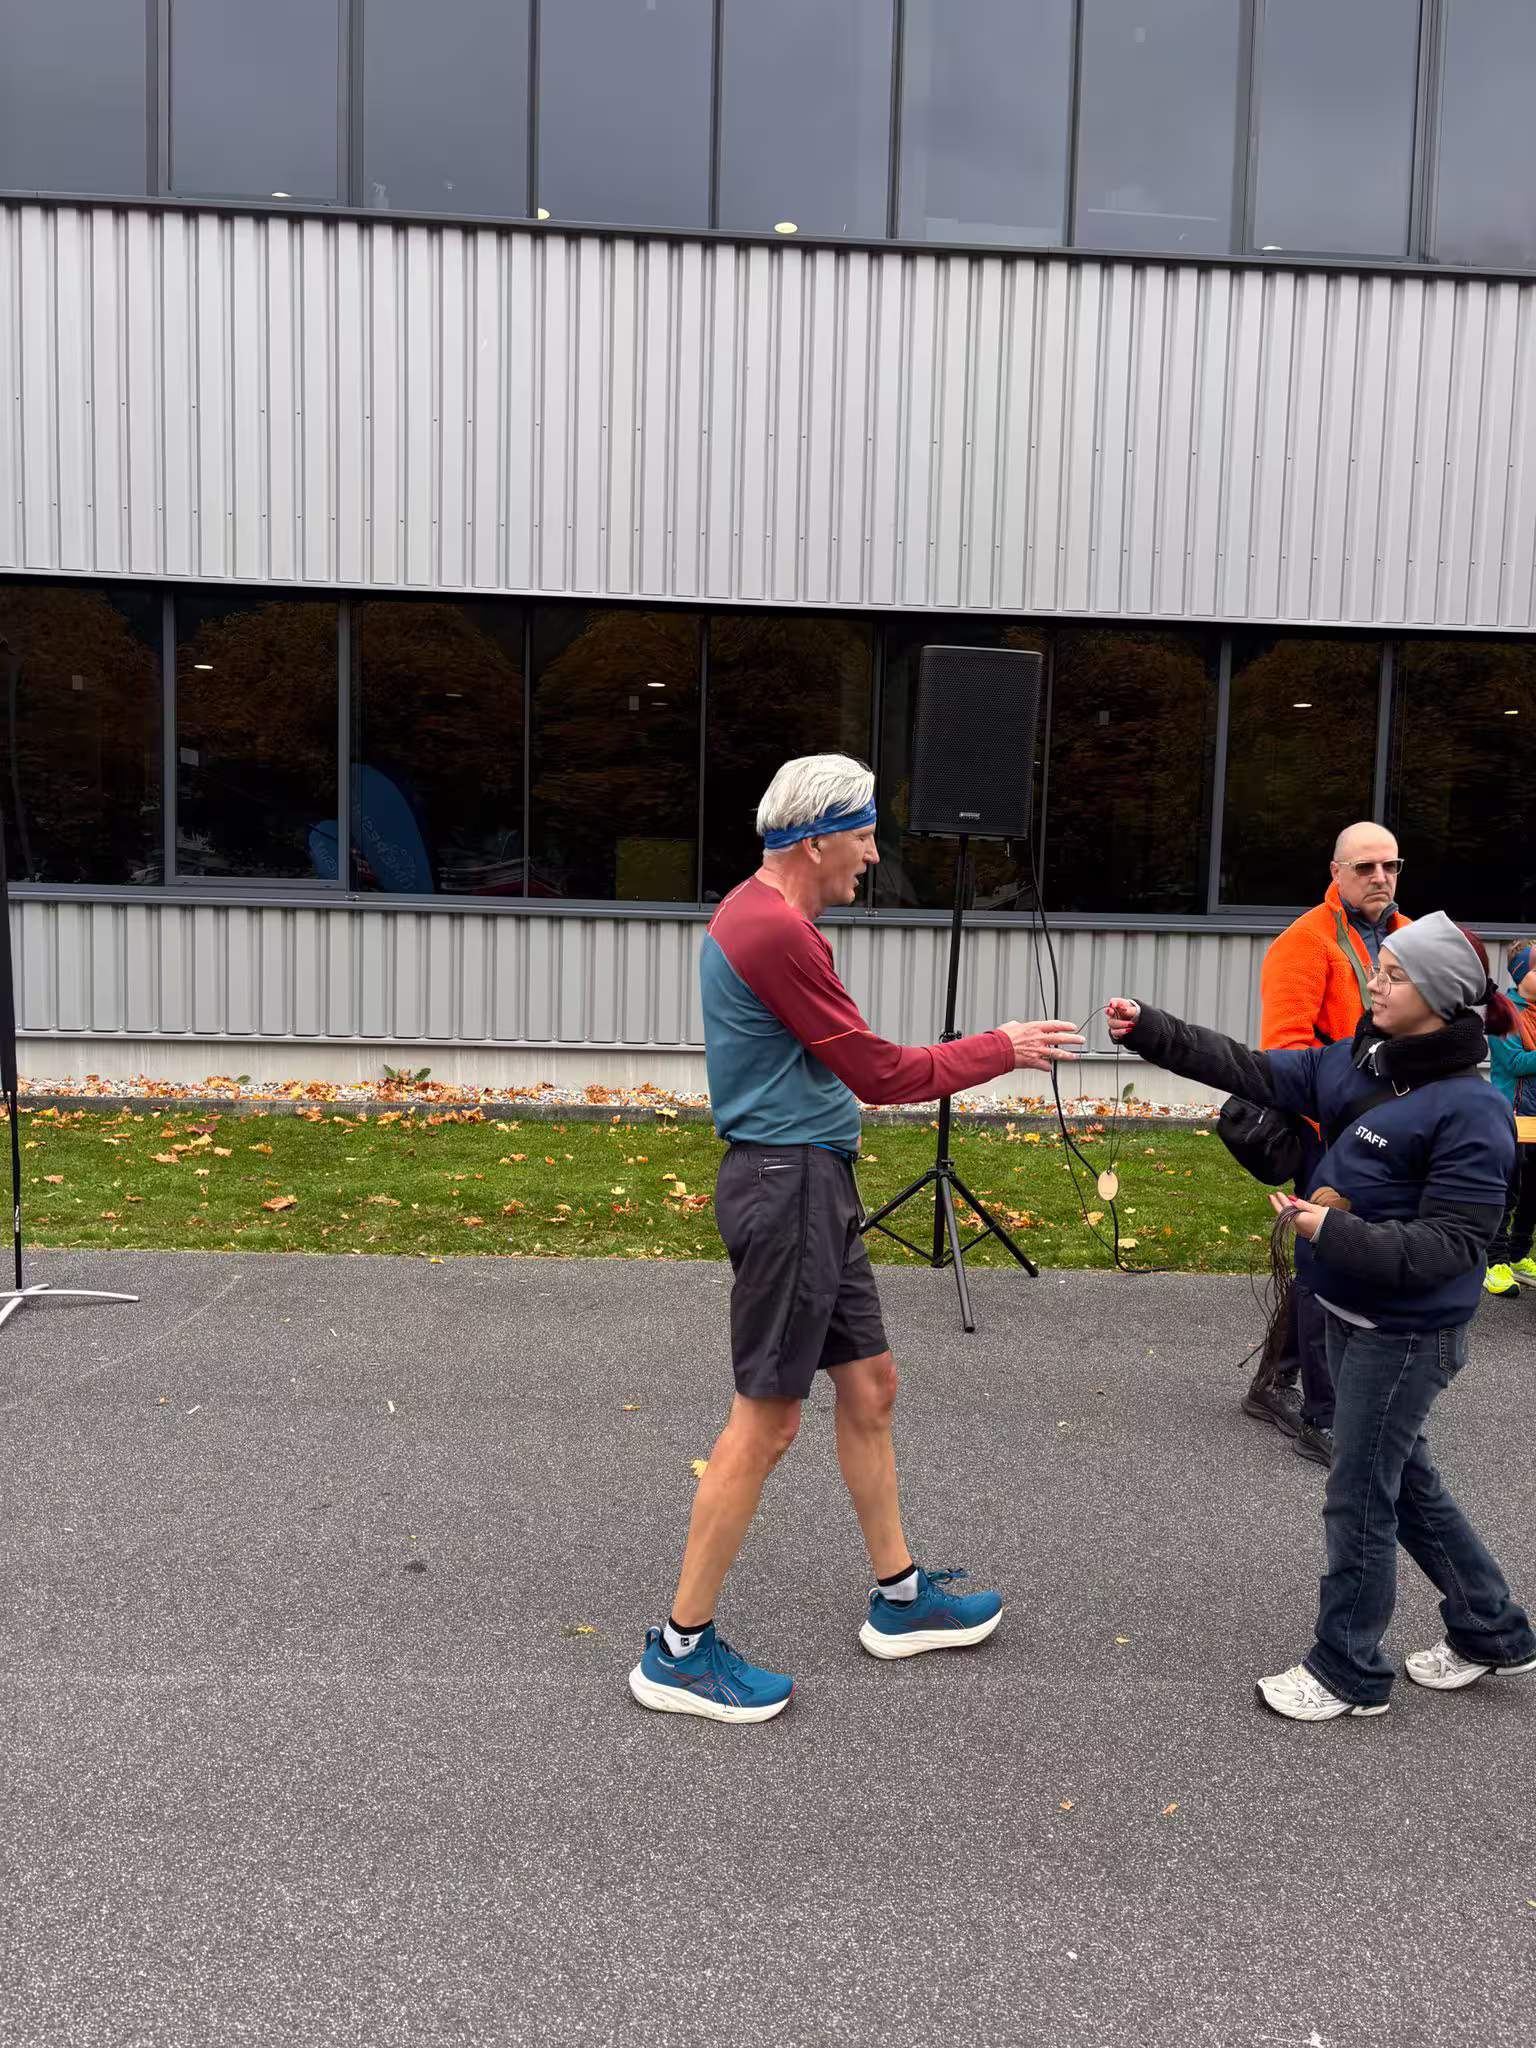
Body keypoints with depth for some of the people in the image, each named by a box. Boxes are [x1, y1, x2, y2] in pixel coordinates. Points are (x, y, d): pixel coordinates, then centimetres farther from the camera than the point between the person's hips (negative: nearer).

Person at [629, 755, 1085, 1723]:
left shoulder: (769, 917, 14)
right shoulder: (773, 930, -19)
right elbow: (878, 1072, -15)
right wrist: (1001, 1050, -5)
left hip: (814, 1181, 10)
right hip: (786, 1183, -10)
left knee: (870, 1383, 17)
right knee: (768, 1420, -2)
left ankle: (900, 1598, 33)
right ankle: (680, 1651, 11)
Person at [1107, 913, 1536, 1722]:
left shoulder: (1470, 1111, -21)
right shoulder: (1355, 1063, 2)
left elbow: (1449, 1244, -22)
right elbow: (1254, 1071, 1)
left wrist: (1336, 1231, -31)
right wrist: (1148, 1030, -7)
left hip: (1407, 1334, -8)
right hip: (1349, 1313, 8)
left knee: (1359, 1496, 4)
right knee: (1404, 1479, 22)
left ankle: (1347, 1671, 24)